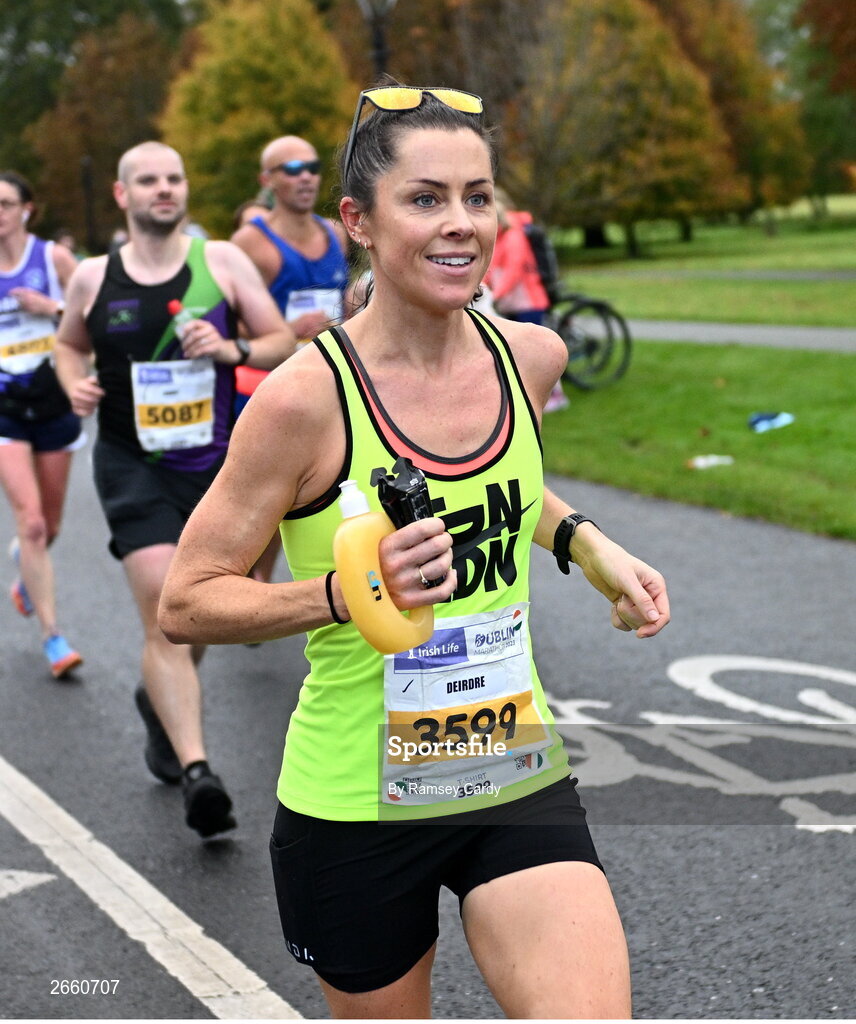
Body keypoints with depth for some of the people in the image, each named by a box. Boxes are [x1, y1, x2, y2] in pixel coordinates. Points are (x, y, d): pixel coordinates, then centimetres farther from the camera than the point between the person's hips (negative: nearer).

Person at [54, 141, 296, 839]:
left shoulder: (222, 261, -1)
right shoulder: (93, 278, 1)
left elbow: (282, 341, 3)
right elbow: (70, 343, 20)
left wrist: (233, 349, -17)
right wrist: (75, 384, -2)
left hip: (216, 465, 2)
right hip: (133, 465, -2)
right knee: (162, 609, -16)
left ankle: (163, 703, 47)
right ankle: (196, 769, -21)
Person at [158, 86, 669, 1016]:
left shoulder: (531, 356, -2)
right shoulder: (306, 396, -18)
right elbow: (185, 604, -12)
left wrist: (585, 542, 6)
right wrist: (349, 592, -26)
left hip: (517, 775, 4)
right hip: (355, 804, -3)